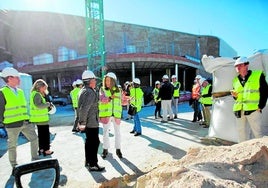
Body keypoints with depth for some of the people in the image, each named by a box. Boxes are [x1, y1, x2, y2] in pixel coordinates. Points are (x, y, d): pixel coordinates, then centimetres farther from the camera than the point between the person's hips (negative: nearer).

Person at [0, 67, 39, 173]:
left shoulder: (20, 91, 10)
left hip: (25, 123, 6)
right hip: (12, 125, -6)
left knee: (34, 139, 6)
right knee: (12, 146, 8)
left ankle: (35, 159, 22)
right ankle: (14, 166, 24)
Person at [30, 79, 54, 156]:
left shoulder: (34, 94, 14)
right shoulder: (37, 94, -17)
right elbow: (38, 105, -29)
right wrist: (48, 104, -19)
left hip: (38, 118, 10)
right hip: (41, 118, -10)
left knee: (41, 134, 18)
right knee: (45, 134, 1)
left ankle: (41, 149, 28)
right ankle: (46, 150, 8)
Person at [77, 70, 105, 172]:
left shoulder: (83, 90, 10)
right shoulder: (90, 92, -21)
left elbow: (81, 107, 15)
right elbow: (84, 109, -29)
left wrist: (81, 121, 19)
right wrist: (82, 123, -21)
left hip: (87, 122, 10)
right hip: (91, 122, -10)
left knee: (89, 141, 21)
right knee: (94, 142, 1)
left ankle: (88, 161, 34)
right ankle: (93, 164, 12)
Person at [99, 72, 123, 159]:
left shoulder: (118, 90, 5)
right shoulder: (102, 89, -1)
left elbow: (119, 103, 7)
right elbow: (102, 99, -18)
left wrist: (119, 114, 0)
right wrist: (111, 97, -28)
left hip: (116, 115, 2)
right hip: (106, 114, -1)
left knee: (117, 133, 10)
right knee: (106, 133, 9)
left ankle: (118, 150, 25)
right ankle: (105, 150, 25)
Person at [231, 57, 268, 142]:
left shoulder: (258, 75, 3)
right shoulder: (235, 80, 16)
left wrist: (260, 106, -9)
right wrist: (235, 96, 1)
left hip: (253, 109, -5)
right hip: (239, 111, 5)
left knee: (257, 133, -2)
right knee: (242, 133, 10)